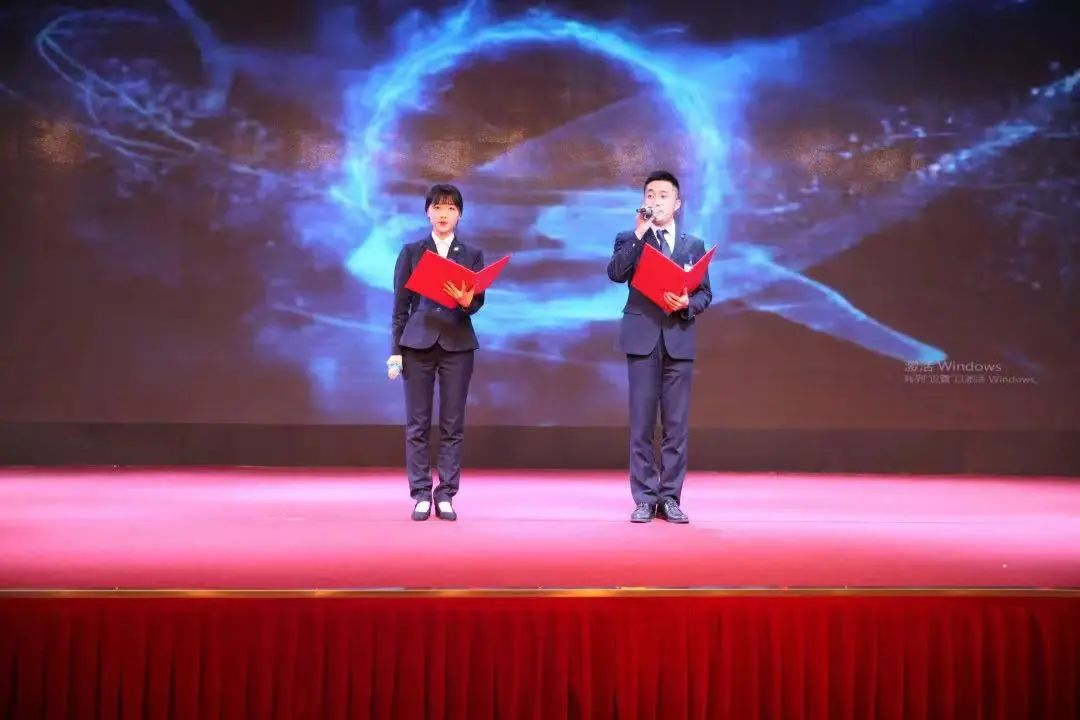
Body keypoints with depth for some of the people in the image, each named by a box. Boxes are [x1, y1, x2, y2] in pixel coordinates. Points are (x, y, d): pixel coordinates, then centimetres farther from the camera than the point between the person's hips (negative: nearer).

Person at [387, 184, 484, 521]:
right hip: (418, 343, 0)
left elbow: (479, 301, 1)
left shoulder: (472, 255, 9)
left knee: (452, 424, 1)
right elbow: (400, 304, 5)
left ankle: (446, 494, 6)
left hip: (457, 344, 1)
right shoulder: (411, 252, 7)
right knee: (417, 424, 0)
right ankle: (420, 494, 5)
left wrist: (466, 301, -23)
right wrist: (395, 350, -1)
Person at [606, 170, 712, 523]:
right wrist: (639, 234, -14)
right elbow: (615, 273, -12)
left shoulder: (694, 245, 13)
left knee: (676, 424, 2)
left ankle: (670, 498, 8)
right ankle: (644, 499, 4)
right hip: (642, 338, -2)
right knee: (642, 422, -1)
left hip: (679, 339, 2)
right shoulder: (628, 239, 8)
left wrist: (688, 304, -11)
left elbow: (705, 292, 10)